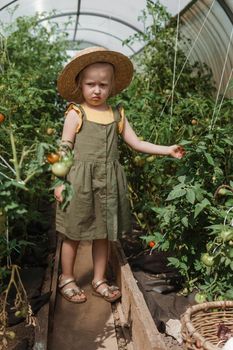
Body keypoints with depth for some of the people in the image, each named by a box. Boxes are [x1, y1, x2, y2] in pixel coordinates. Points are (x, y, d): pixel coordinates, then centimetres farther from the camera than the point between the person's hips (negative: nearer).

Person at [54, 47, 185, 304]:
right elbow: (65, 149, -4)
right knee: (73, 233, 8)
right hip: (80, 181, -3)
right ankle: (66, 279, 27)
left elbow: (137, 143, 11)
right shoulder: (76, 114, -4)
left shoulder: (117, 115, 7)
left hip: (108, 181, 4)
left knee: (103, 233, 13)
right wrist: (60, 181, -8)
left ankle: (99, 280, 29)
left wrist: (167, 150, 6)